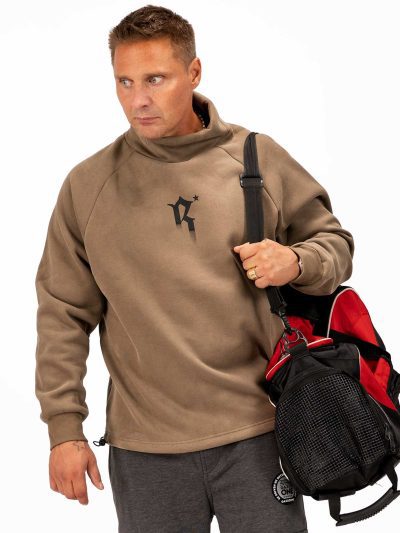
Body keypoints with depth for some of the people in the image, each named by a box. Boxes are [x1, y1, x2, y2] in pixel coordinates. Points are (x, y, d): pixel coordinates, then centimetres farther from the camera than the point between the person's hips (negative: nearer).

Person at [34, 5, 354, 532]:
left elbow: (335, 242, 11)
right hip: (143, 450, 0)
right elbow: (63, 315, 5)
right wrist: (64, 428, 0)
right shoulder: (87, 185, 2)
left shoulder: (258, 158, 2)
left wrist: (295, 262, -11)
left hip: (256, 435, 0)